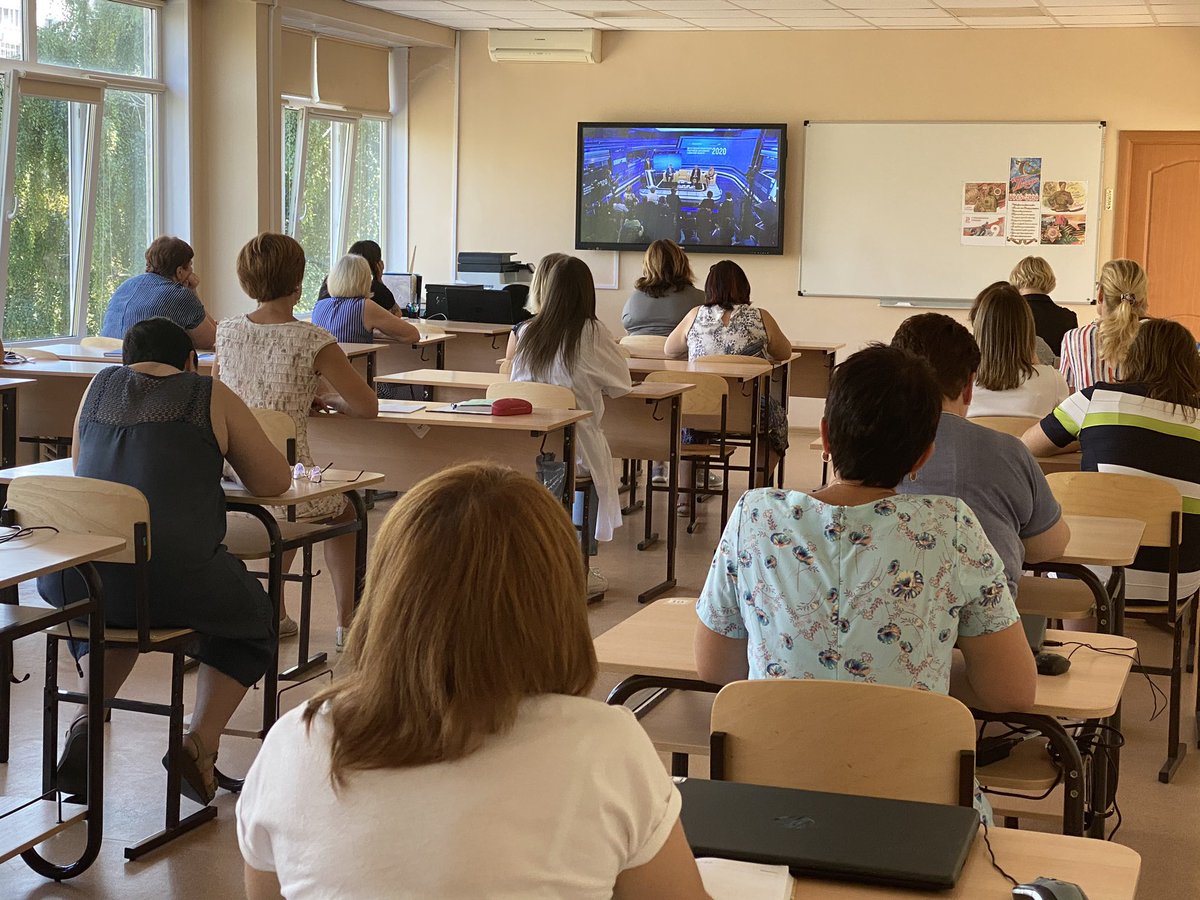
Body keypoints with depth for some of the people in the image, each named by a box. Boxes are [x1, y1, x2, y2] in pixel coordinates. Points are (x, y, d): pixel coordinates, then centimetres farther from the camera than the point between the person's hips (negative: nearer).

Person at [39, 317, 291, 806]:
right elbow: (274, 481, 11)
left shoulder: (101, 385, 18)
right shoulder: (212, 397, 7)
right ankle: (200, 741, 5)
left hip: (73, 581, 4)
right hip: (173, 579, -4)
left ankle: (88, 720, 17)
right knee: (252, 621, 26)